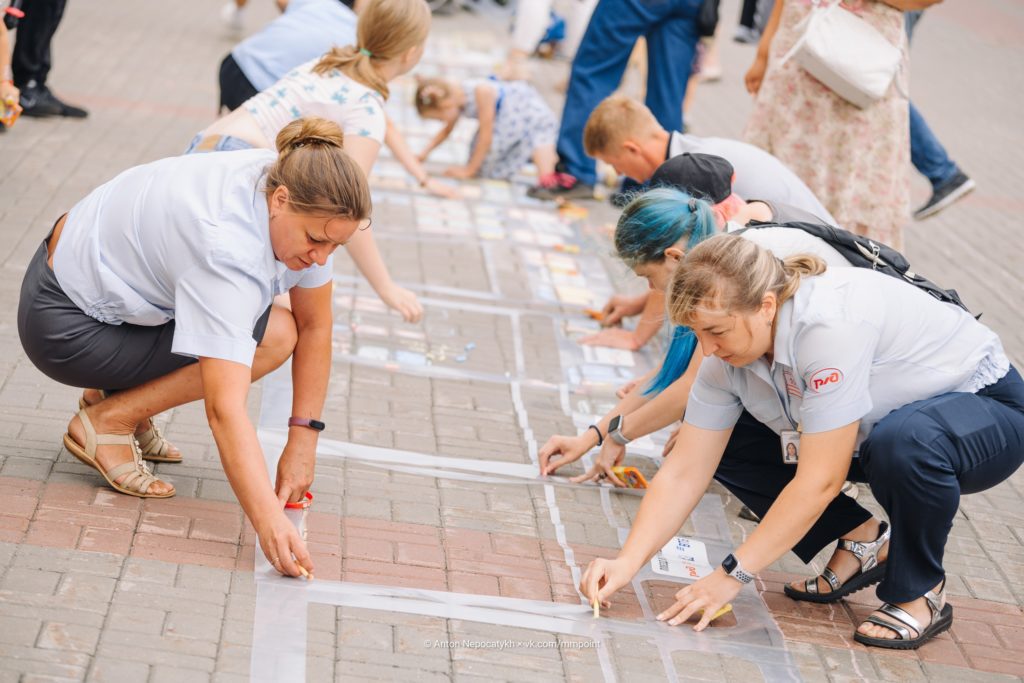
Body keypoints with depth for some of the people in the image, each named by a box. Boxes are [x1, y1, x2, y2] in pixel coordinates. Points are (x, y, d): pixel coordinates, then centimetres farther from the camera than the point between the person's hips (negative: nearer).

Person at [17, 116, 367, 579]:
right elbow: (224, 408, -42)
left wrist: (302, 441, -7)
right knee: (271, 337, -19)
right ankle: (108, 420, -9)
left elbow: (316, 326, -4)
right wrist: (268, 522, -48)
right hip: (63, 323, -8)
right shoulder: (226, 246, -37)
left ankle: (120, 392, 9)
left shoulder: (299, 197, -14)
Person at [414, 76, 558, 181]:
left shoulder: (481, 92, -36)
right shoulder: (455, 96, -11)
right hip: (506, 121, 8)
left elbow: (486, 135, -29)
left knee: (547, 178, -20)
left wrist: (469, 170, -20)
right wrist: (425, 152, -1)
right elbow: (446, 130, 10)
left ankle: (552, 155, 12)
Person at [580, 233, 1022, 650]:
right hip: (881, 424, 7)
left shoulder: (830, 324, -37)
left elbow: (819, 481, -35)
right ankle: (861, 541, 7)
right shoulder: (728, 353, -13)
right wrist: (627, 563, -23)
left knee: (903, 440, -41)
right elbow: (684, 473, -10)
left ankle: (920, 594, -15)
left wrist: (732, 574, -30)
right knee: (726, 442, -4)